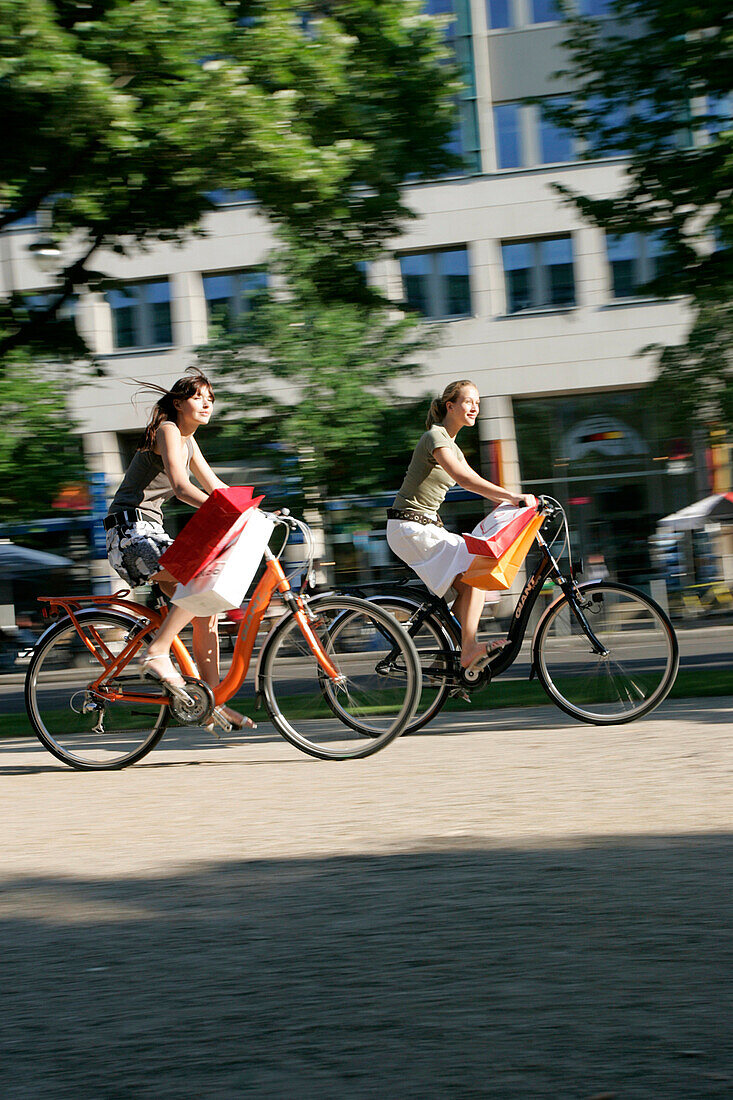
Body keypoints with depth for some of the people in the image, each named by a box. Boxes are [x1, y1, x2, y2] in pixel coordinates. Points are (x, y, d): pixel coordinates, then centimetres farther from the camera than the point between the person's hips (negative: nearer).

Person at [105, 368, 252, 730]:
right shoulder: (167, 430, -11)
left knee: (206, 612, 0)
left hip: (151, 533, 9)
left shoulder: (189, 442, 18)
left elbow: (214, 487, 20)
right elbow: (181, 487, -24)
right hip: (130, 531, -9)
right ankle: (157, 653, -20)